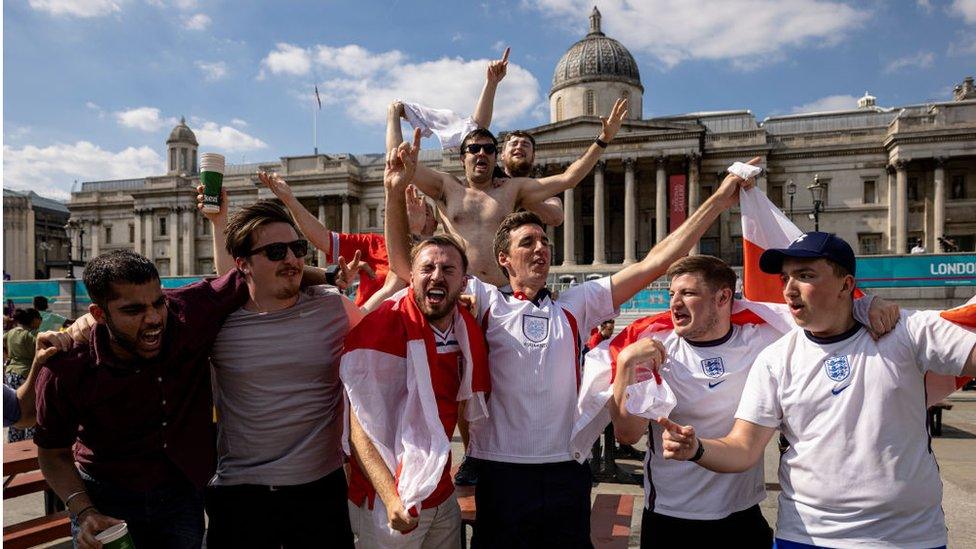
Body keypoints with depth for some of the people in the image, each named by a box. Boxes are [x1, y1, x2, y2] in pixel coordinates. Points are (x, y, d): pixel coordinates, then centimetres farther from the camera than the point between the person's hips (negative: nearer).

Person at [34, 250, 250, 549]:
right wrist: (83, 511, -19)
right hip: (104, 498, -1)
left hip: (182, 493, 1)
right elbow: (53, 454, -7)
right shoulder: (64, 371, -21)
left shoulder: (189, 311, -23)